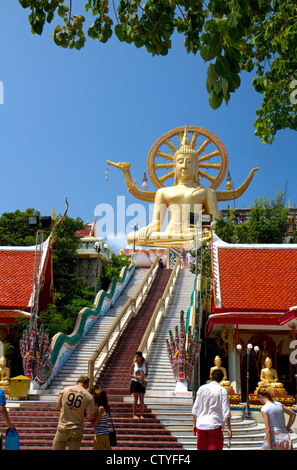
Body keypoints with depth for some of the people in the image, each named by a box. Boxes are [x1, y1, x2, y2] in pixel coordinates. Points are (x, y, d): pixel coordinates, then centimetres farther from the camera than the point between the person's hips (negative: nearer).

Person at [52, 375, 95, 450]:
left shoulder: (65, 390, 1)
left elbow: (57, 407, 9)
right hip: (77, 431, -1)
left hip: (62, 428, 1)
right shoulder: (89, 396, -3)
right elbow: (89, 417, -5)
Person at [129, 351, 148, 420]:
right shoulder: (134, 364, 0)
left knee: (142, 399, 2)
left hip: (142, 383, 2)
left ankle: (141, 415, 8)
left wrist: (144, 376, -12)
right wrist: (136, 376, -18)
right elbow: (130, 375, 0)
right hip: (135, 382, -2)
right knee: (136, 399, -1)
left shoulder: (144, 364, 5)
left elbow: (146, 374, 11)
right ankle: (134, 415, 4)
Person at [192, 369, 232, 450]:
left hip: (200, 425, 4)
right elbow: (226, 412, -7)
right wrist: (229, 429, -3)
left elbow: (195, 409, 9)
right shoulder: (222, 390, -3)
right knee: (216, 448, 0)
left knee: (201, 448, 13)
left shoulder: (202, 388, 6)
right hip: (215, 425, -3)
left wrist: (194, 424, 18)